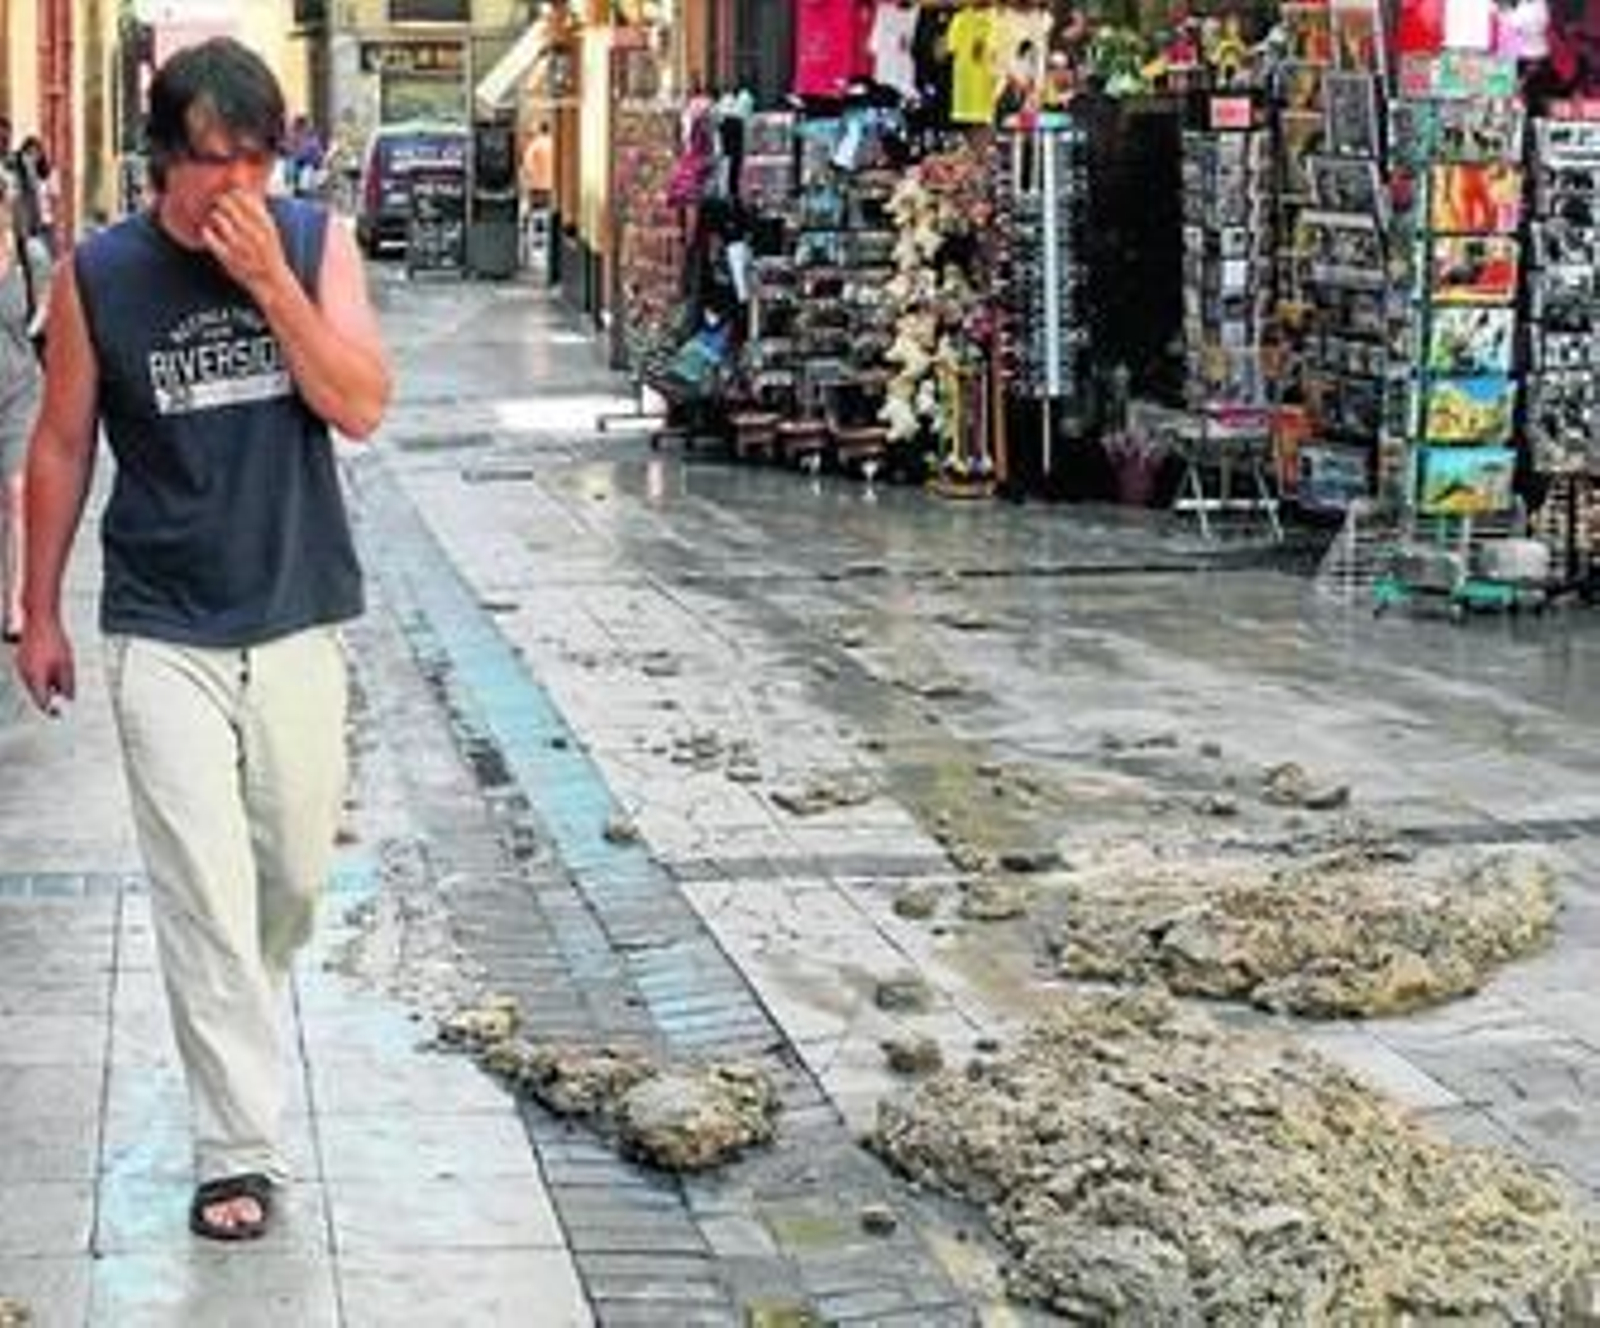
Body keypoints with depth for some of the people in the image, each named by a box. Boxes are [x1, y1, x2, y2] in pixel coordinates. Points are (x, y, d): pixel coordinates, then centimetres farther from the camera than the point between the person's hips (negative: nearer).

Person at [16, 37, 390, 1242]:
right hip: (163, 638, -2)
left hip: (297, 621, 2)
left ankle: (241, 1018, 46)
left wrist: (271, 282, -22)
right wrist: (40, 612, 8)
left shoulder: (317, 242, -3)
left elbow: (362, 407, -12)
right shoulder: (98, 275, -6)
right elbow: (62, 448, 3)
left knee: (296, 872, 15)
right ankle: (241, 1149, 4)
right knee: (204, 902, -4)